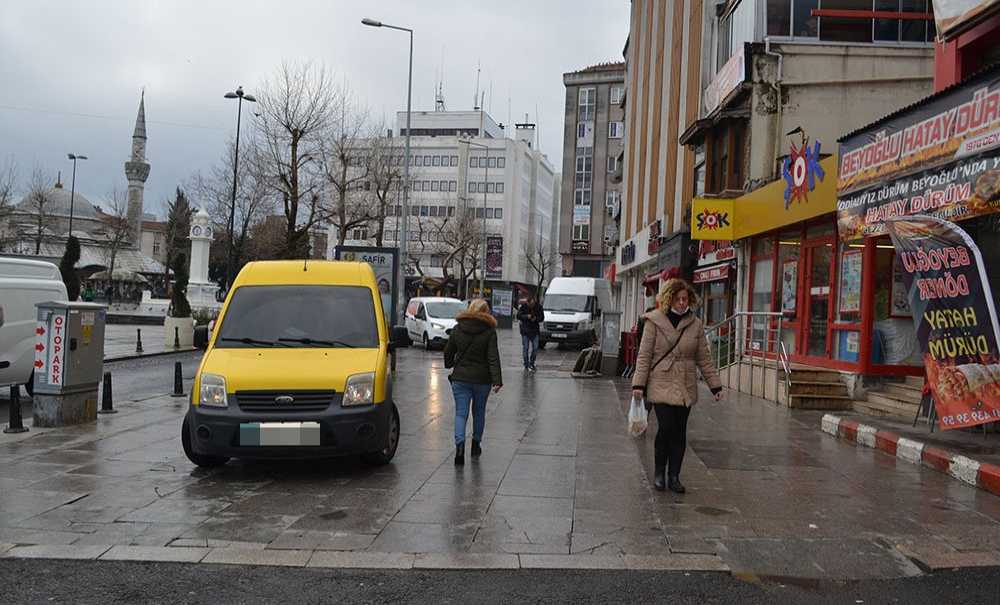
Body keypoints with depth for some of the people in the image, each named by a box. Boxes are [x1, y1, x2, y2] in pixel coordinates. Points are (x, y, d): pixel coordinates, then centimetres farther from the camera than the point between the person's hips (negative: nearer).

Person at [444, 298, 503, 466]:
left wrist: (449, 365, 29)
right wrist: (497, 381, -16)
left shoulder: (457, 329, 1)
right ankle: (476, 444, 29)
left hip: (460, 378, 1)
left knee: (460, 413, 1)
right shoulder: (489, 331, -7)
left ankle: (460, 443, -21)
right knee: (479, 412, 18)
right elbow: (493, 358, -13)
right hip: (482, 379, -1)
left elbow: (448, 352, 9)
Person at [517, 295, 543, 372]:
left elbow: (542, 317, 1)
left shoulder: (538, 306, -3)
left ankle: (531, 364, 20)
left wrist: (536, 319, -19)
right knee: (525, 348, 0)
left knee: (535, 348, 3)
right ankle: (526, 365, 10)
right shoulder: (523, 306, -9)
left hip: (535, 330, 2)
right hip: (525, 330, -2)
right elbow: (519, 316, -10)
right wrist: (526, 316, -27)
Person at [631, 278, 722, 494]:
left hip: (685, 387, 3)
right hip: (661, 385, -3)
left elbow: (704, 358, 11)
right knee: (666, 427, -10)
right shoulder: (654, 322, -2)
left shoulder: (695, 324, 7)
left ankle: (674, 477, 17)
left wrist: (715, 385, 8)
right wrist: (639, 383, -8)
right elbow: (644, 355, -2)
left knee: (680, 432, 5)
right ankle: (659, 472, 11)